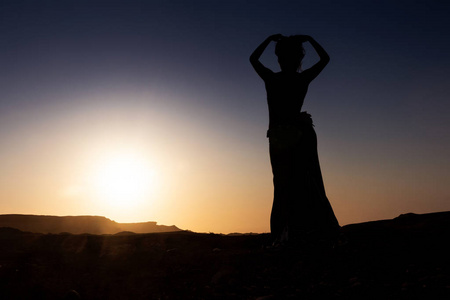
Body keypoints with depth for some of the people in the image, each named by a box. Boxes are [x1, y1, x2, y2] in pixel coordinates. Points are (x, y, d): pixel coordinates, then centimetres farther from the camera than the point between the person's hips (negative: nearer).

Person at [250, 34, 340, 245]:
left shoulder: (270, 79, 3)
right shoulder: (303, 79, 1)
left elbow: (253, 58, 23)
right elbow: (325, 58, 18)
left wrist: (270, 39, 29)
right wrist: (309, 39, 25)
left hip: (277, 138, 2)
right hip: (300, 135, -2)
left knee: (283, 186, 4)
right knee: (307, 185, -1)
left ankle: (283, 235, -3)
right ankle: (308, 234, -8)